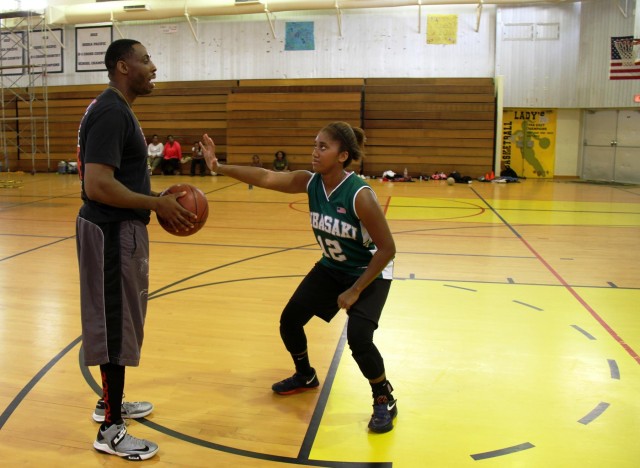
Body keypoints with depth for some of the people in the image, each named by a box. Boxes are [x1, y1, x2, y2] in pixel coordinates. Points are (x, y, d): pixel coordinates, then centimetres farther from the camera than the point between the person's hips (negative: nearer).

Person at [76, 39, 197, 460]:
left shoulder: (118, 110, 14)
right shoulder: (111, 112, -19)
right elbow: (97, 185, -27)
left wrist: (157, 198, 11)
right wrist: (157, 204, -20)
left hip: (120, 228, 11)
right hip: (112, 232, -10)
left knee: (119, 322, 20)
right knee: (116, 326, -2)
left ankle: (111, 402, 36)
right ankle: (111, 431, 11)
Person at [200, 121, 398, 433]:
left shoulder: (360, 195, -31)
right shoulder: (310, 183, -14)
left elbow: (387, 249, -26)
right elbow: (265, 177, -24)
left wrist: (355, 291, -23)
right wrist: (219, 167, -36)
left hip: (369, 274, -7)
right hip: (331, 268, 7)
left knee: (358, 338, -23)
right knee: (289, 320, 6)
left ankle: (385, 401, 4)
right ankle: (305, 376, 35)